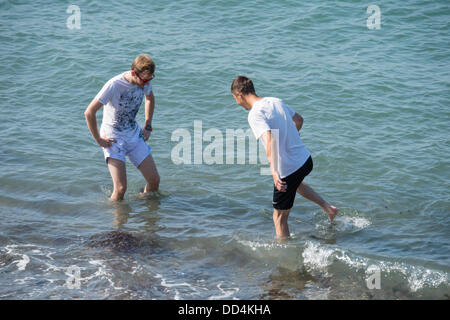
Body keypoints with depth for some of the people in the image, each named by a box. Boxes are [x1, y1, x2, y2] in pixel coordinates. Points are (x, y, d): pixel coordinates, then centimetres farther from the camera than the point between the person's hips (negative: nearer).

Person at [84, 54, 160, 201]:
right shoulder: (114, 85, -26)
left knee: (154, 180, 1)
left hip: (134, 135, 6)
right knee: (120, 189, -16)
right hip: (113, 139, -6)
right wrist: (99, 140, -15)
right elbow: (89, 113, -23)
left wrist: (148, 126, 13)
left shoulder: (145, 81, -7)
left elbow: (150, 98, 19)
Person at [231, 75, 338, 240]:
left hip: (287, 169, -8)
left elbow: (269, 140, -35)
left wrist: (274, 171, -44)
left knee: (279, 218, 7)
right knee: (294, 183, 42)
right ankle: (327, 206, 36)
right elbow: (299, 120, 21)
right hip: (306, 159, 8)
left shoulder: (255, 114, -19)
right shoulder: (276, 101, 5)